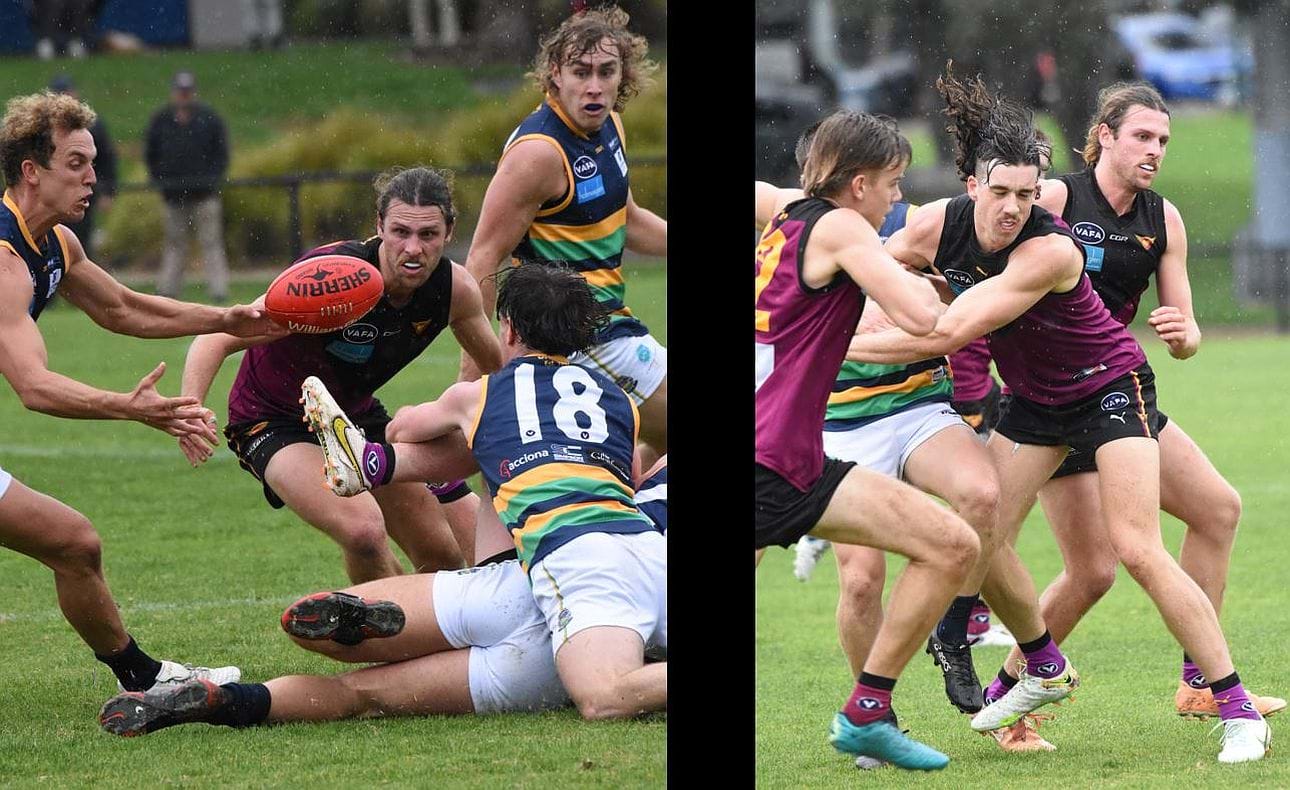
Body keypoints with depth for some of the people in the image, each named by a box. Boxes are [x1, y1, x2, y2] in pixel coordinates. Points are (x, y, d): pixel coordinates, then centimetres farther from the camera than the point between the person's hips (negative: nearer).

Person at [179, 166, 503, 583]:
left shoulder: (456, 290, -15)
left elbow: (495, 363, 7)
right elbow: (218, 337, -30)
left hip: (357, 416, 7)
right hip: (275, 421, -7)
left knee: (444, 558, 11)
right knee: (364, 530, -31)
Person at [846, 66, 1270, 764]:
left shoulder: (1049, 250, -34)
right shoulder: (938, 227, -16)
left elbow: (947, 334, -35)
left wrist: (834, 347, -29)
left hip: (1109, 387, -6)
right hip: (1034, 399, 6)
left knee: (1137, 551, -18)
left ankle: (1238, 709, -11)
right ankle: (1041, 668, 25)